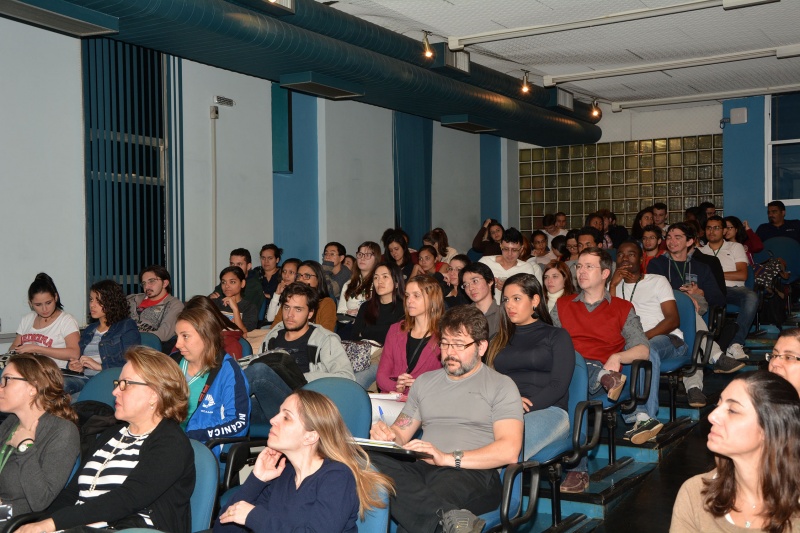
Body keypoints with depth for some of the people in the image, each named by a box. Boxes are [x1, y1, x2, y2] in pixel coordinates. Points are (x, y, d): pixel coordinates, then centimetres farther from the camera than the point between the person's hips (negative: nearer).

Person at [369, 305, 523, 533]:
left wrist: (448, 458, -18)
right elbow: (401, 435, 25)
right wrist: (387, 436, -3)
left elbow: (509, 451, -6)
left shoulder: (501, 386, 9)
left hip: (473, 472, -6)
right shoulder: (425, 382, 27)